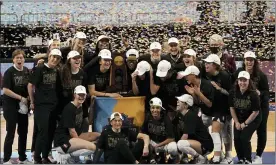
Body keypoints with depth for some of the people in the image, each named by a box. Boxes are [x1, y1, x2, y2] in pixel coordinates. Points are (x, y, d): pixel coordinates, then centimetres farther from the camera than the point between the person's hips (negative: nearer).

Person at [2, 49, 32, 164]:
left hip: (23, 106, 6)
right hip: (11, 106, -5)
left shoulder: (27, 71, 4)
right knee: (10, 133, -3)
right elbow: (5, 90, -17)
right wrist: (21, 98, -16)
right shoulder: (9, 72, -11)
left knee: (23, 132, 11)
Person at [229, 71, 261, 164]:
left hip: (253, 120, -4)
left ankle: (248, 160, 2)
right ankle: (241, 159, 14)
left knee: (244, 138, -16)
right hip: (239, 119, 4)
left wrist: (245, 123, -15)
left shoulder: (253, 94, -23)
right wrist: (236, 122, -6)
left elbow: (256, 112, -17)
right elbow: (232, 108, -1)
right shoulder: (233, 93, -12)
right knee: (236, 138, -6)